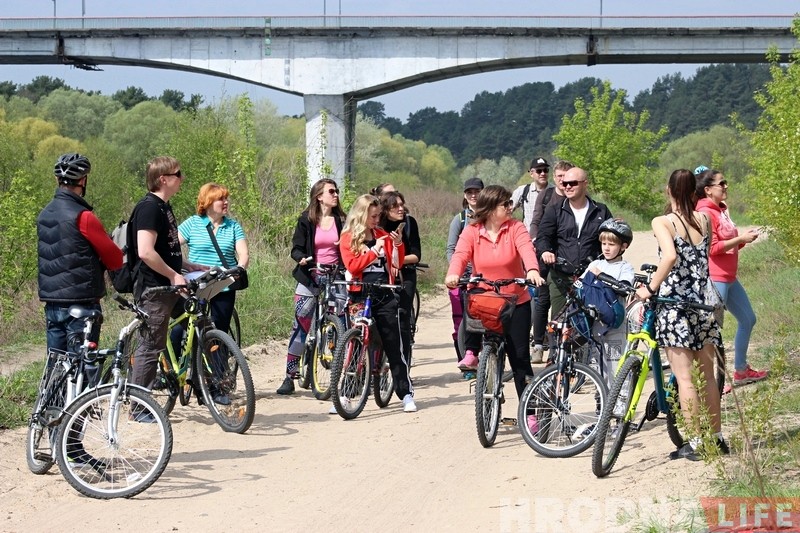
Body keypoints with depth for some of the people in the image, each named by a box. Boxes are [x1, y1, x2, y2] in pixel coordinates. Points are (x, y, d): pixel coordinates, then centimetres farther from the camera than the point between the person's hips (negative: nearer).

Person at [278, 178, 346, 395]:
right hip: (309, 277, -1)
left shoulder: (341, 220, 7)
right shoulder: (306, 220, 2)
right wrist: (302, 259, -20)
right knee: (300, 324, -4)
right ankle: (290, 376, 1)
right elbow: (296, 248, 1)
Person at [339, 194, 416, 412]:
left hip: (385, 296, 3)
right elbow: (352, 266, -12)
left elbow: (397, 264, 15)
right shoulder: (348, 238, 2)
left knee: (395, 347, 2)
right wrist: (374, 250, -16)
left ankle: (406, 394, 5)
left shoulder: (381, 234, 12)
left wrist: (398, 244, -2)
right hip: (360, 296, -3)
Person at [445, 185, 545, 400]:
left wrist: (532, 270, -45)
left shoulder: (516, 228, -6)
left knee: (520, 356, -1)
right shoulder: (471, 232, -5)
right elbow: (460, 255, -20)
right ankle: (472, 352, -4)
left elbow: (526, 249, -23)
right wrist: (453, 274, -43)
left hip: (516, 302, -1)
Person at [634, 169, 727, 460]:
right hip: (704, 304, 5)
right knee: (707, 375, 14)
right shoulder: (703, 220, 3)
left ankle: (695, 442, 0)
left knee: (684, 377, -1)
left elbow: (670, 256, -27)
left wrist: (650, 288, -17)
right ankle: (717, 438, 19)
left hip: (674, 305, -5)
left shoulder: (663, 223, -10)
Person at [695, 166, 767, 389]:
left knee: (747, 319, 18)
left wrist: (744, 239, 4)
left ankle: (741, 370, 29)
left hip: (729, 277, 11)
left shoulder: (721, 210, 15)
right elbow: (712, 247, -22)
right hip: (715, 278, -11)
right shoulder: (705, 213, -15)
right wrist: (740, 239, -17)